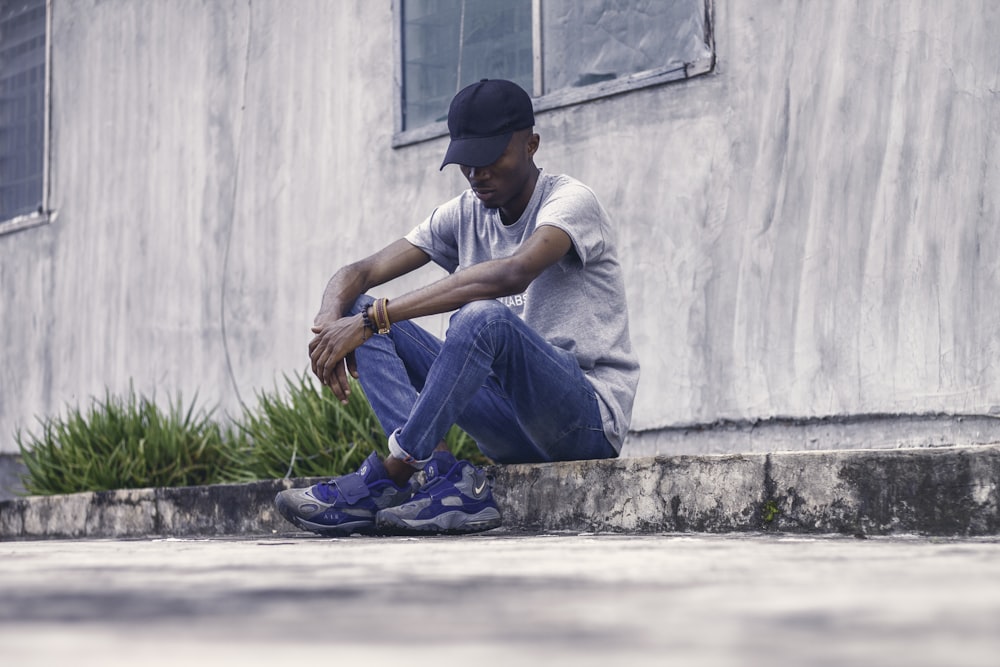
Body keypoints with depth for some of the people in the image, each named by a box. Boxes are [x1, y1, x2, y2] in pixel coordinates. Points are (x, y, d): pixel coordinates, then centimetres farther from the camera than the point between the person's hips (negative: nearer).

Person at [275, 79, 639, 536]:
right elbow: (358, 273, 6)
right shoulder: (465, 215, 12)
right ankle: (442, 474, -27)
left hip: (589, 417, -7)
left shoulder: (570, 201, -9)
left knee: (485, 317, -35)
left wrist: (372, 319, -33)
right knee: (362, 311, -6)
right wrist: (330, 321, -21)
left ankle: (386, 479, -29)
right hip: (509, 429, 7)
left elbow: (513, 273, -31)